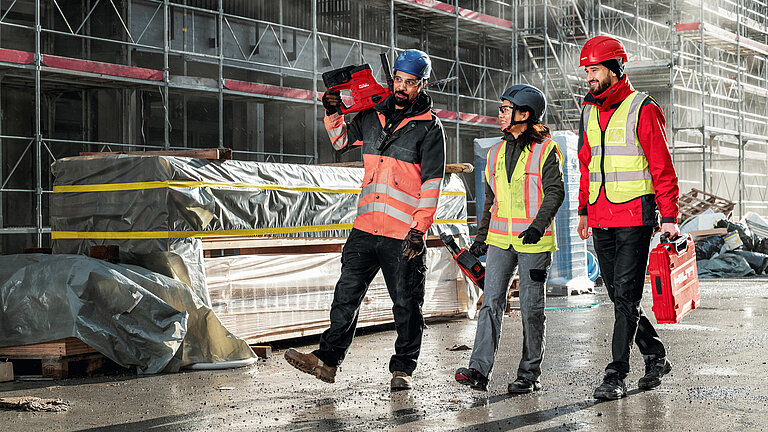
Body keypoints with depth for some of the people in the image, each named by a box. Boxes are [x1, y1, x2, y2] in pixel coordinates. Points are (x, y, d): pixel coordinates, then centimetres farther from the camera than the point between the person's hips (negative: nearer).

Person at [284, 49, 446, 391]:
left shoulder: (429, 127, -3)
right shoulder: (373, 116, 12)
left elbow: (431, 182, -8)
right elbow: (342, 140, 30)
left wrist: (419, 229, -15)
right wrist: (333, 114, 10)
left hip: (404, 234, -5)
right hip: (366, 226, 5)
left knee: (406, 304, 4)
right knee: (346, 294, 5)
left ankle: (403, 368, 15)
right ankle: (328, 359, 10)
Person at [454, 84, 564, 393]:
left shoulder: (546, 150, -3)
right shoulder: (496, 152, 15)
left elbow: (554, 192, -9)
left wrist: (538, 226, -22)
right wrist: (482, 237, 16)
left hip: (534, 241, -5)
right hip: (500, 239, 5)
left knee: (531, 307, 2)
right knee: (491, 301, -6)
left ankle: (529, 374, 10)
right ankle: (479, 369, -11)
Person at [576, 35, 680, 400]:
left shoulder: (642, 110, -7)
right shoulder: (590, 112, 14)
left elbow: (662, 166, -8)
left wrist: (668, 215, -12)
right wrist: (584, 210, 19)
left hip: (635, 218, -7)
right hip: (601, 220, 7)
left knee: (626, 295, -8)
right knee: (619, 296, 10)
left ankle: (616, 375, -7)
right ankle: (655, 357, 26)